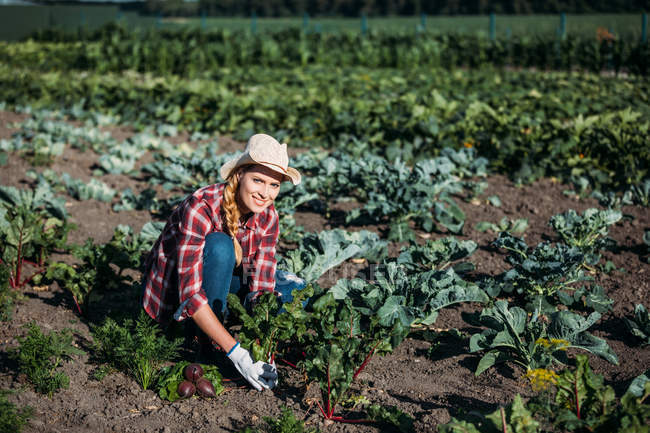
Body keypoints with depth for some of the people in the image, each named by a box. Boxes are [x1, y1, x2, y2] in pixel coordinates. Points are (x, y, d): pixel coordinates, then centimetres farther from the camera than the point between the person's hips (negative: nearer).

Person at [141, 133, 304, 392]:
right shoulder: (201, 207, -33)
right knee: (219, 245, -34)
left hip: (218, 276, 6)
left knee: (295, 292, -11)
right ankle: (209, 344, -18)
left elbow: (261, 289, -17)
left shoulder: (267, 217, -16)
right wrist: (237, 354, -43)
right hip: (173, 288, -5)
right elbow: (190, 293, -38)